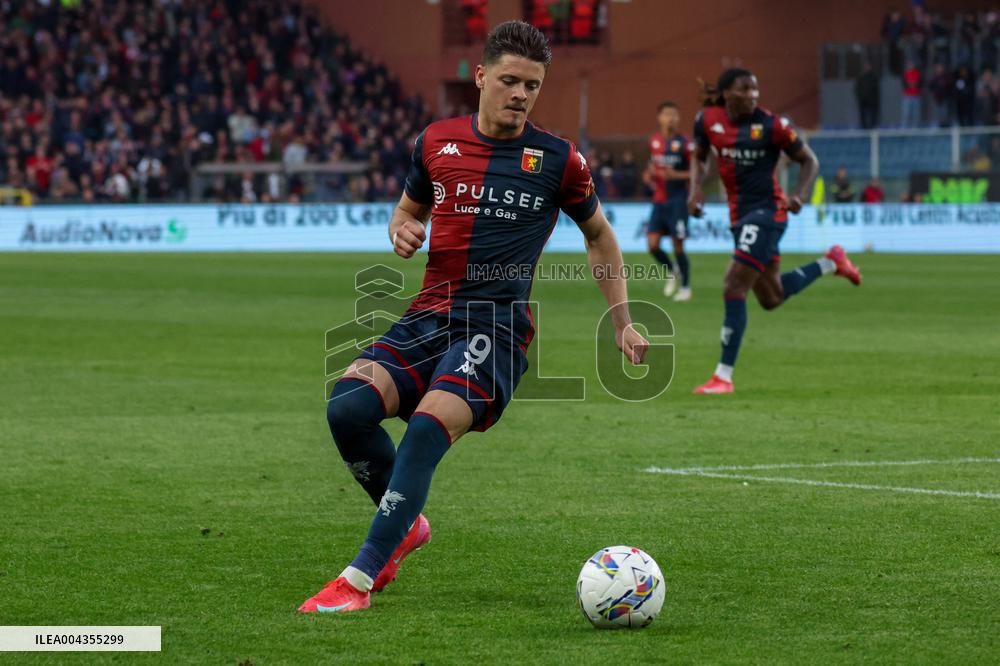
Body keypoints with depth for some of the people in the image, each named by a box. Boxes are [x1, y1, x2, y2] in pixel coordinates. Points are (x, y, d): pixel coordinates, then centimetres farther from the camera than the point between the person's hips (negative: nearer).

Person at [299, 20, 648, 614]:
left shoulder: (557, 160, 4)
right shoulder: (437, 141, 11)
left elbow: (600, 235, 20)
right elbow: (409, 209, 28)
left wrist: (624, 322, 15)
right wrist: (403, 232, 4)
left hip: (498, 325, -4)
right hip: (429, 317, 4)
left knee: (428, 427, -30)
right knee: (347, 406, -23)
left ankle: (361, 580, -28)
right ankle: (407, 525, 5)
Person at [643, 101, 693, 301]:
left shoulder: (684, 144, -8)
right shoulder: (653, 142, 8)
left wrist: (676, 175, -18)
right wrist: (649, 175, 3)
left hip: (677, 200, -5)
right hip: (659, 200, 5)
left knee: (678, 246, -3)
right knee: (652, 244, -3)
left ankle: (686, 286, 13)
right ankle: (673, 272, 24)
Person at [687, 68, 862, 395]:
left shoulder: (771, 125, -12)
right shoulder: (708, 120, 0)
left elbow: (809, 161, -1)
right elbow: (699, 158, 19)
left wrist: (798, 195, -18)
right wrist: (696, 188, 0)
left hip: (766, 211, -6)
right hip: (739, 216, 6)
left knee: (733, 288, -15)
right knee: (771, 298, 17)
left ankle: (724, 376, -8)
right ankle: (830, 262, 42)